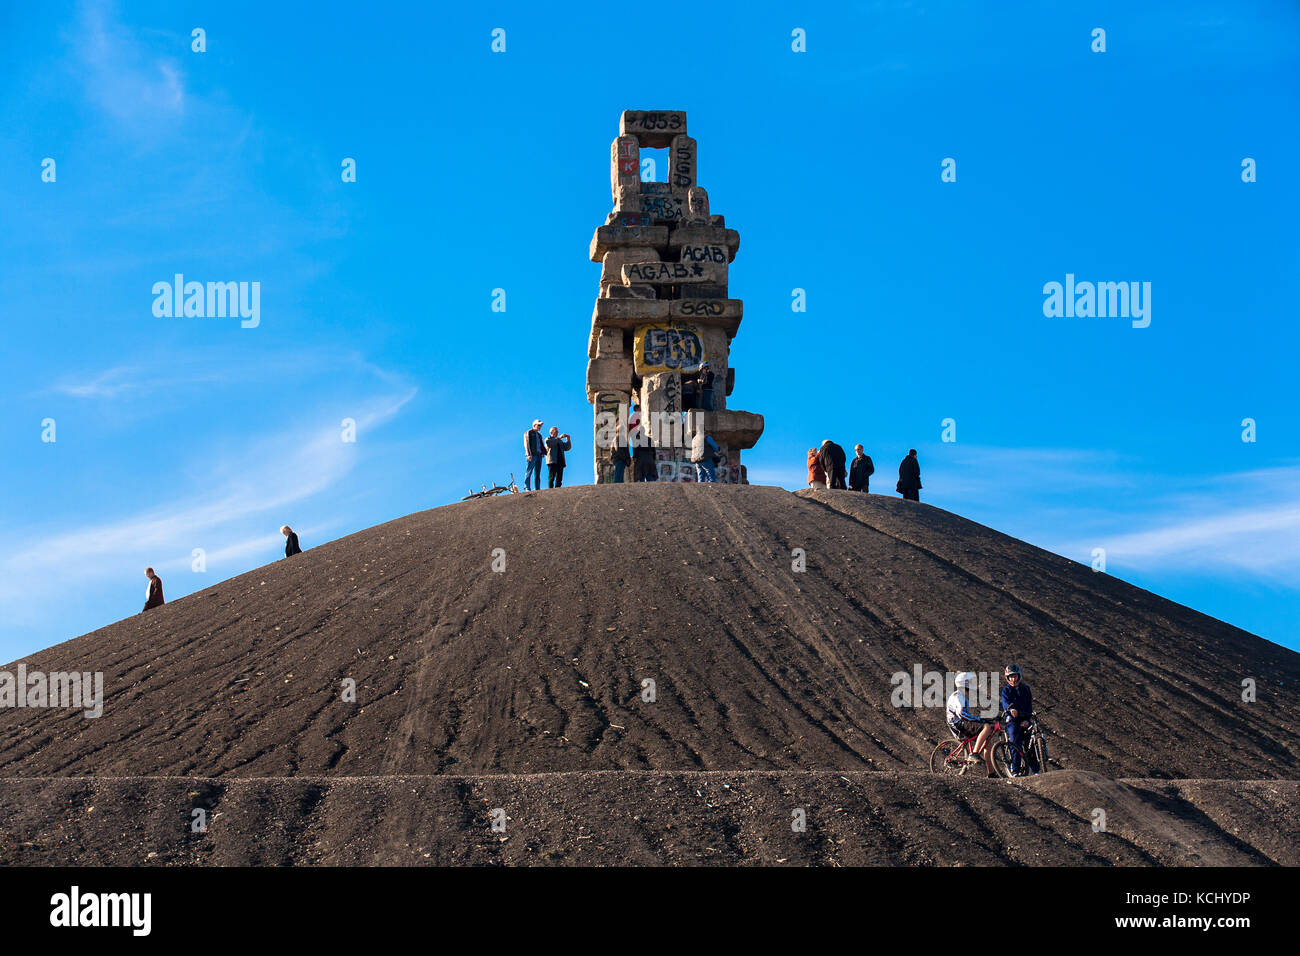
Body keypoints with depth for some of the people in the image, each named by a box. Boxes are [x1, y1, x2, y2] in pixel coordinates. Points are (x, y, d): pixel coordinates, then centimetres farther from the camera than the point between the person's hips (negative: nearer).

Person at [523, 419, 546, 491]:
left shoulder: (539, 435, 25)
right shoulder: (528, 433, 3)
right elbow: (526, 443, -6)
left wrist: (544, 453, 7)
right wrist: (528, 454, -17)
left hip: (539, 455, 7)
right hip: (532, 455, -7)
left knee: (537, 474, 3)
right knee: (529, 472, -11)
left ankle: (537, 488, 2)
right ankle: (527, 488, -15)